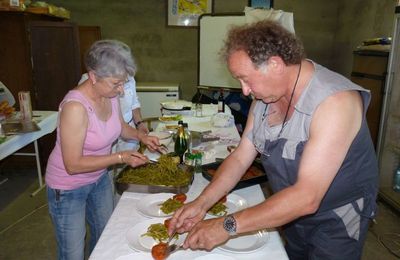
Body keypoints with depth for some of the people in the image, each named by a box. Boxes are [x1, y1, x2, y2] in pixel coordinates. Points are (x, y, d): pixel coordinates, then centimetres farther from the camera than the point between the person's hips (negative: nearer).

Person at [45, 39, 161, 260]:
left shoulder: (110, 94, -10)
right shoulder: (75, 107, -32)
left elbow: (120, 126, 10)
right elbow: (73, 165, -27)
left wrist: (141, 136, -8)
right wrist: (120, 157, -27)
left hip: (99, 178, 7)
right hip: (69, 188, -7)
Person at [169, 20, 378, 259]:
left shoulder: (335, 101, -30)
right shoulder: (265, 96, -8)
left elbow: (307, 197, -35)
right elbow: (240, 158, -5)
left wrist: (228, 225, -33)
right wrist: (201, 204, -16)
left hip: (337, 222, -5)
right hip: (292, 213, 6)